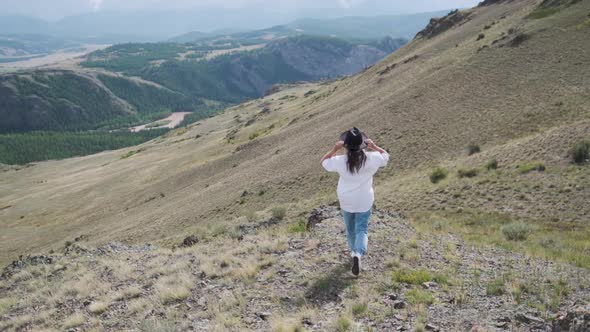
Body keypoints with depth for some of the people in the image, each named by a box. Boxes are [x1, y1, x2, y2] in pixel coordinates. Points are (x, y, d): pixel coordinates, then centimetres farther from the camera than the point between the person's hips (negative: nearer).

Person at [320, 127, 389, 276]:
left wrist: (335, 149, -9)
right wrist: (374, 146, -3)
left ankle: (354, 251, 42)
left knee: (350, 228, 22)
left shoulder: (340, 161, -21)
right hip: (364, 202, -1)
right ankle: (358, 254, -18)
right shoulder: (371, 159, -18)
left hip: (346, 202, 1)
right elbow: (385, 155, 3)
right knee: (362, 229, 6)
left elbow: (324, 162, -1)